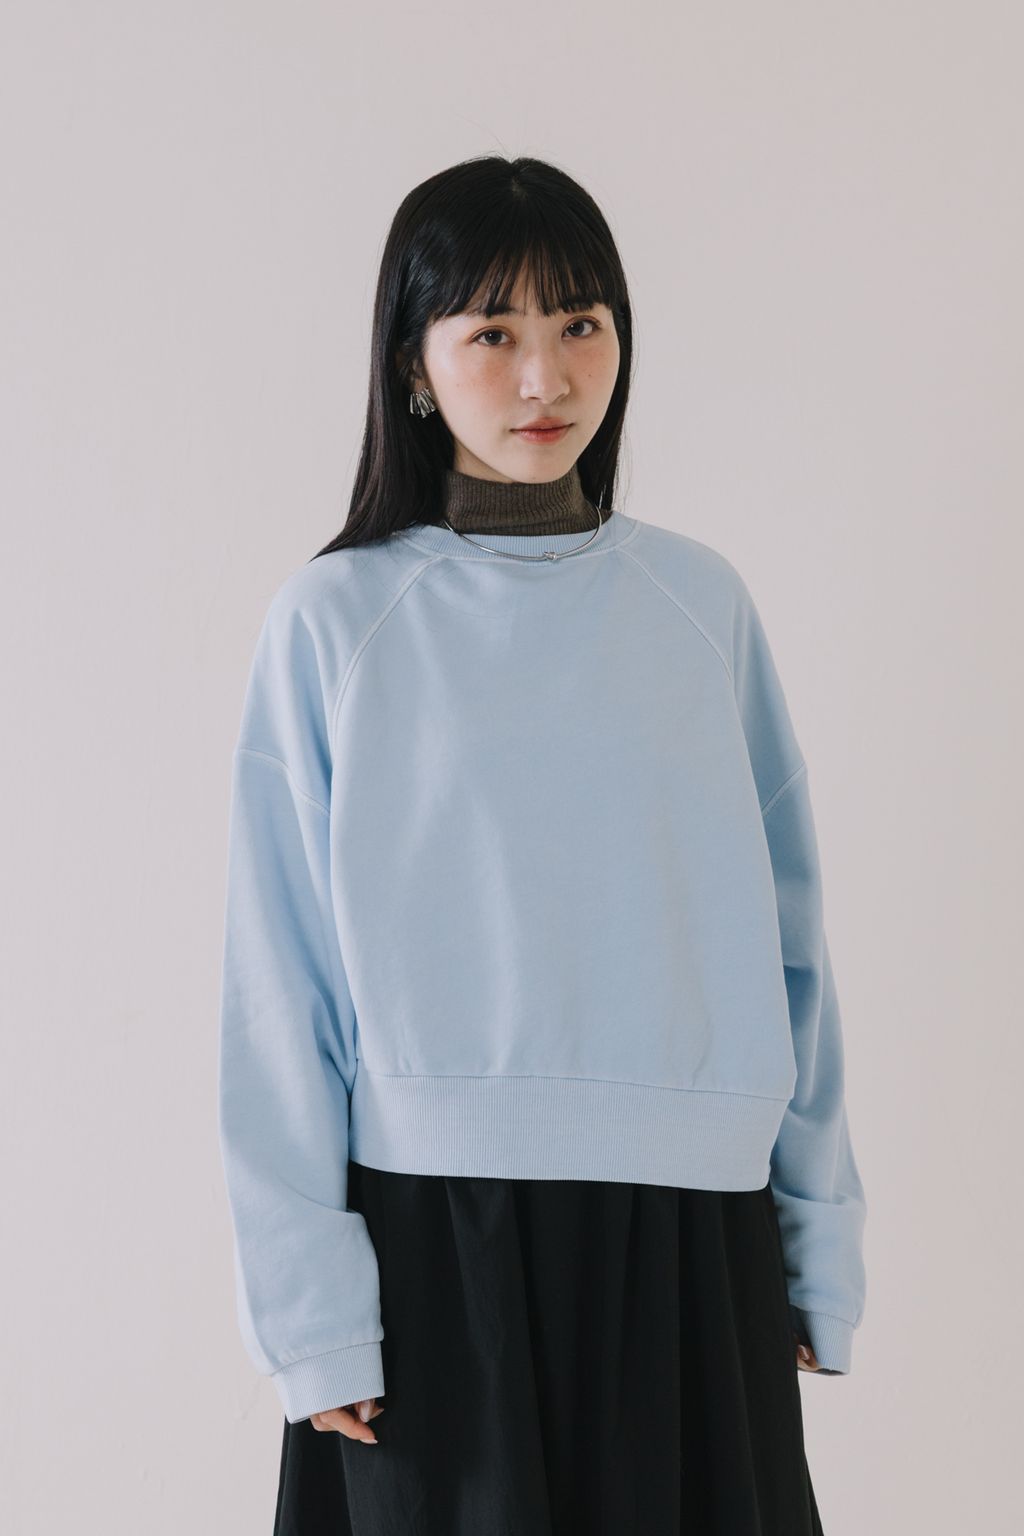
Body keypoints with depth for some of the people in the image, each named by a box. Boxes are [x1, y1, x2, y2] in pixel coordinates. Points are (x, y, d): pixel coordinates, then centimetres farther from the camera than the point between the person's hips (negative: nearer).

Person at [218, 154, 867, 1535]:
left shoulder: (701, 603, 3)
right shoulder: (335, 622, -3)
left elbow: (785, 932, 7)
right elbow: (279, 983, -3)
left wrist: (820, 1237, 6)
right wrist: (312, 1301, -6)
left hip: (690, 1224, 2)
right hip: (435, 1224, -2)